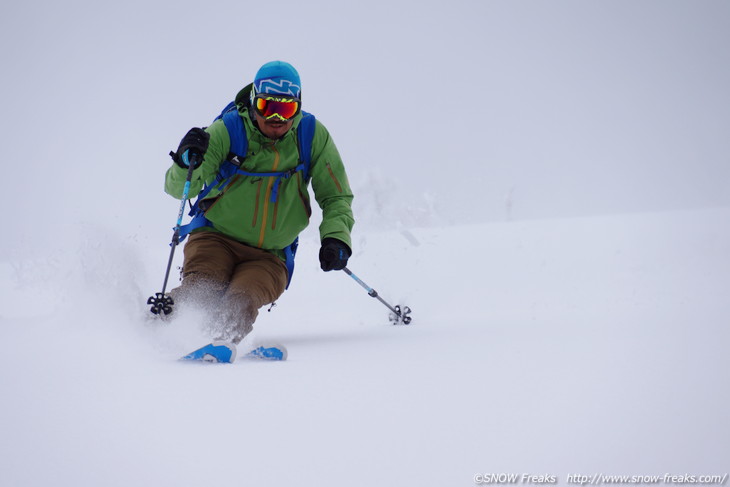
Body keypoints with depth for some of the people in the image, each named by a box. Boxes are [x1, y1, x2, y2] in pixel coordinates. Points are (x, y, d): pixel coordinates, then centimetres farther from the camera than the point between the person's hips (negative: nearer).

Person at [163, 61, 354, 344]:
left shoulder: (313, 137, -3)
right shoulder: (227, 132, -8)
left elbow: (336, 197, 8)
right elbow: (178, 188, -12)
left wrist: (335, 238, -11)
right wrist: (186, 162, -35)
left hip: (269, 257, 1)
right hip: (217, 239, -1)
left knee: (242, 302, -30)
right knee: (201, 292, -32)